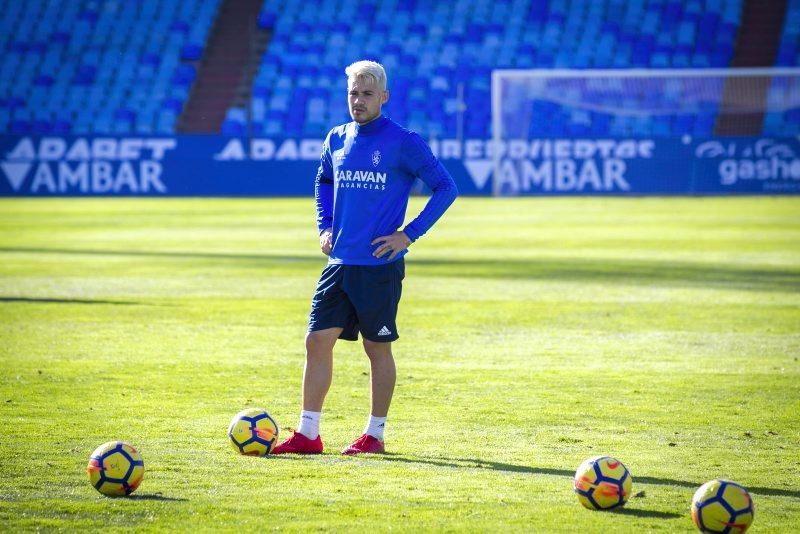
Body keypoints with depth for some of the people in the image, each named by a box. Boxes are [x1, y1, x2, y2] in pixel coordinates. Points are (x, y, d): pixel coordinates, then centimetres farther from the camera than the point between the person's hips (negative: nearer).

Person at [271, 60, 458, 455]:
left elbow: (445, 188, -4)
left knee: (378, 348, 4)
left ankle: (375, 434, 14)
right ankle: (307, 434, 7)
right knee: (317, 341, 1)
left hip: (380, 265, -5)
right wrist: (325, 226, 14)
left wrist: (409, 234, -10)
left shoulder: (403, 142, -8)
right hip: (339, 263, 5)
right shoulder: (337, 139, 9)